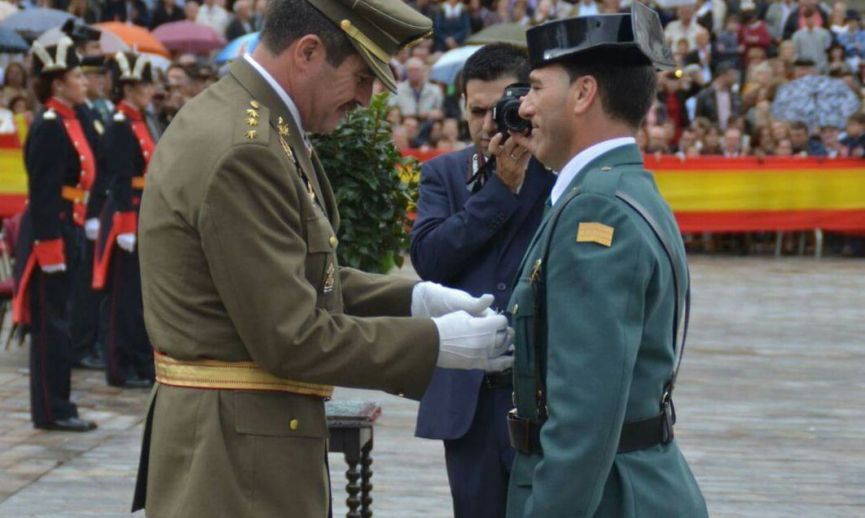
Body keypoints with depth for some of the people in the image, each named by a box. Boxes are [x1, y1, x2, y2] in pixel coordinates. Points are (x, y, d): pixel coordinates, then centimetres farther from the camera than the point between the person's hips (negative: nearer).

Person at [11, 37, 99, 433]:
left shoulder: (70, 122, 14)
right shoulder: (49, 127, -15)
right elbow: (43, 194, -20)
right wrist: (50, 247, -22)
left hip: (65, 232, 10)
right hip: (49, 234, -10)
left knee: (56, 322, 13)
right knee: (51, 323, -4)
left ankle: (55, 407, 19)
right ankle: (52, 411, 1)